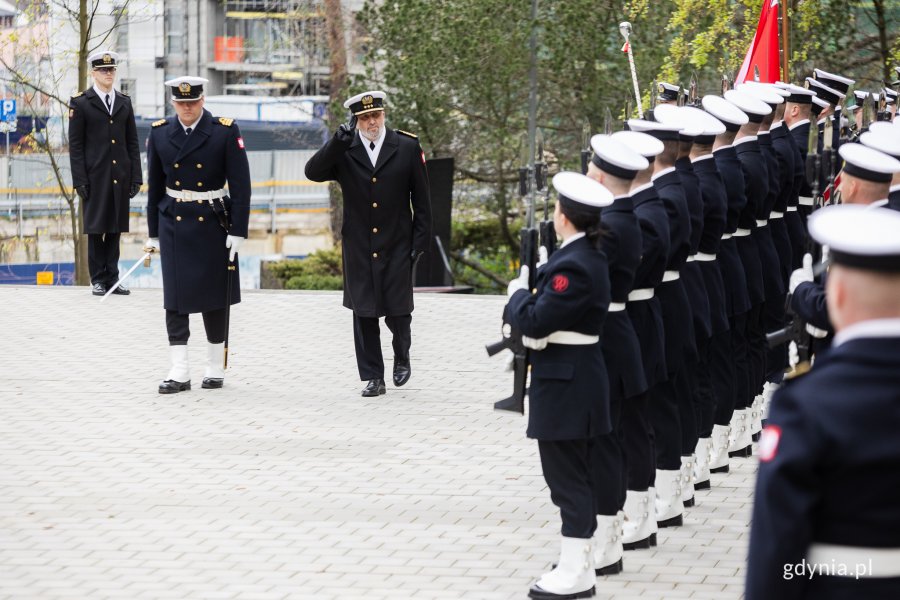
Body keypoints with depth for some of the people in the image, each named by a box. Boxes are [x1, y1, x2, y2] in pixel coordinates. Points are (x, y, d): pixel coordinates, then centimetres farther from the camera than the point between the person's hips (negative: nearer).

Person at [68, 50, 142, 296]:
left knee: (115, 229, 6)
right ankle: (98, 280, 6)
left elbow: (132, 143, 12)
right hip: (95, 176, -4)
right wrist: (79, 181, -10)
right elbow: (75, 145, -3)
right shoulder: (80, 103, 0)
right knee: (95, 229, 0)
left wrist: (136, 177, 6)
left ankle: (112, 279, 10)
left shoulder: (124, 102, 12)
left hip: (120, 177, 4)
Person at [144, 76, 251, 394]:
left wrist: (238, 232, -11)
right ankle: (179, 372, -2)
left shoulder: (226, 132, -7)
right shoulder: (160, 133, 3)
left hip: (213, 222, -2)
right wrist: (153, 233, 9)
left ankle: (216, 367, 19)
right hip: (174, 223, 2)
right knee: (175, 297, -3)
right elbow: (155, 186, 9)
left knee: (215, 296, 7)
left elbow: (240, 185, -7)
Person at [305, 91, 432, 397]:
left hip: (396, 247, -1)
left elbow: (421, 199, 2)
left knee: (397, 312, 1)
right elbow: (313, 172, -16)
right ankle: (373, 378, 12)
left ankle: (402, 357, 30)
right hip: (359, 250, 1)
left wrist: (421, 240, -2)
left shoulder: (407, 147, -1)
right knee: (364, 314, 3)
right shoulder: (344, 150, 0)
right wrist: (340, 139, -24)